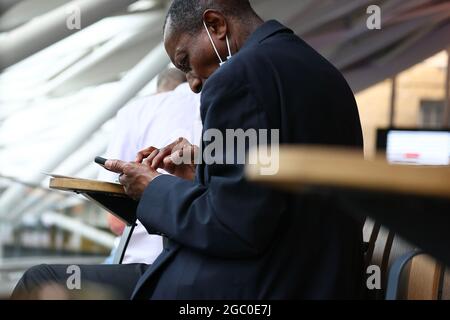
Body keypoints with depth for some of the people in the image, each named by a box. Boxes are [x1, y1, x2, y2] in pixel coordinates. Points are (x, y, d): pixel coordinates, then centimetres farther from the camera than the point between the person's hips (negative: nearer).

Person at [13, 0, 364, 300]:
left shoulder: (238, 76, -16)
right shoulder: (326, 73, 13)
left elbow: (234, 228, -20)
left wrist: (154, 189, -4)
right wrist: (204, 172, 14)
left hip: (247, 291, -10)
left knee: (41, 282, 2)